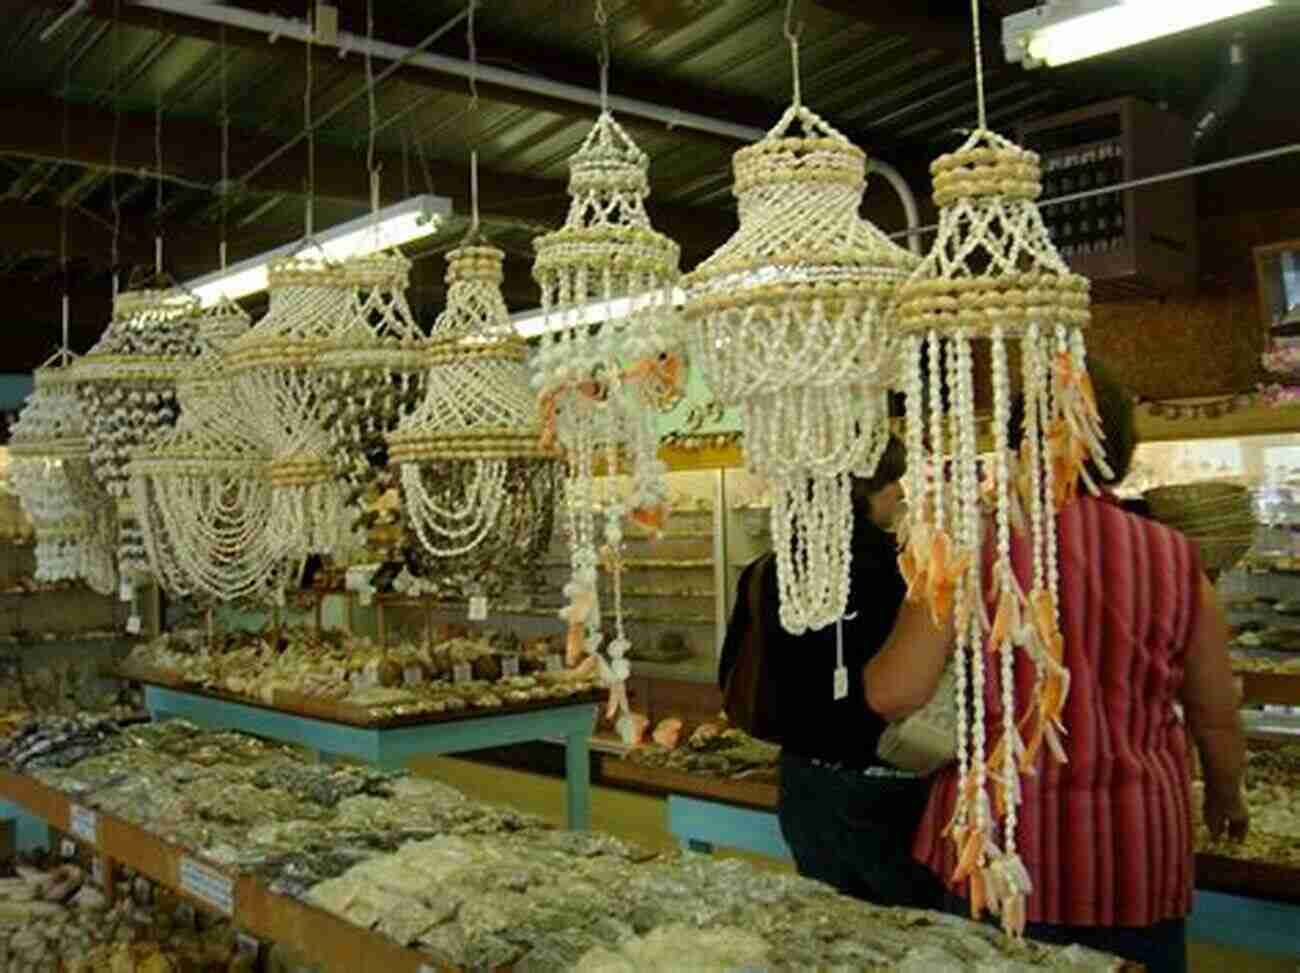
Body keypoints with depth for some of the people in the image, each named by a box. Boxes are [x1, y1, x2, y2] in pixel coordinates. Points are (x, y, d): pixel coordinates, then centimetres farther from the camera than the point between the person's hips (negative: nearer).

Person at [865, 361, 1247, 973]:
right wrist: (1225, 797, 27)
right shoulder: (1174, 561, -3)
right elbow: (1217, 721, 7)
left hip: (1002, 852, -2)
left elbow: (894, 694, -14)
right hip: (1140, 855, 2)